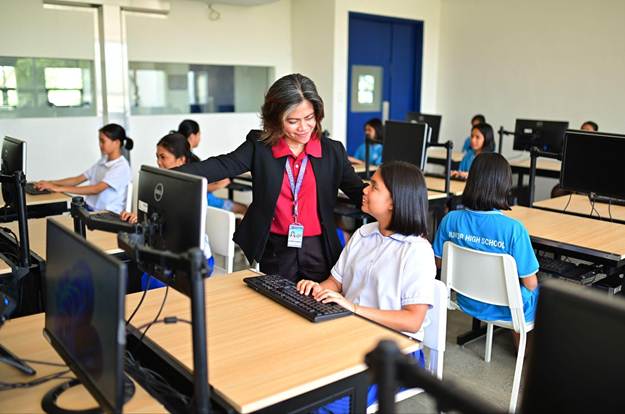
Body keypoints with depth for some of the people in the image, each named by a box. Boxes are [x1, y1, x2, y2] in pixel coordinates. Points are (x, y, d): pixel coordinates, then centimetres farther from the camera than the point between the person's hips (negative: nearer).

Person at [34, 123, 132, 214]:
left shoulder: (121, 167, -13)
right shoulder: (103, 161, 13)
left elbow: (96, 189, -22)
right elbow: (78, 180, 15)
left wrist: (60, 189, -23)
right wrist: (51, 183, 2)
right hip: (90, 210, 7)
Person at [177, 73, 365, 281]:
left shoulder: (333, 150, 0)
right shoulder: (259, 146, -3)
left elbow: (360, 193, 2)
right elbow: (220, 166, -14)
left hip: (319, 251, 1)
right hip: (275, 251, 0)